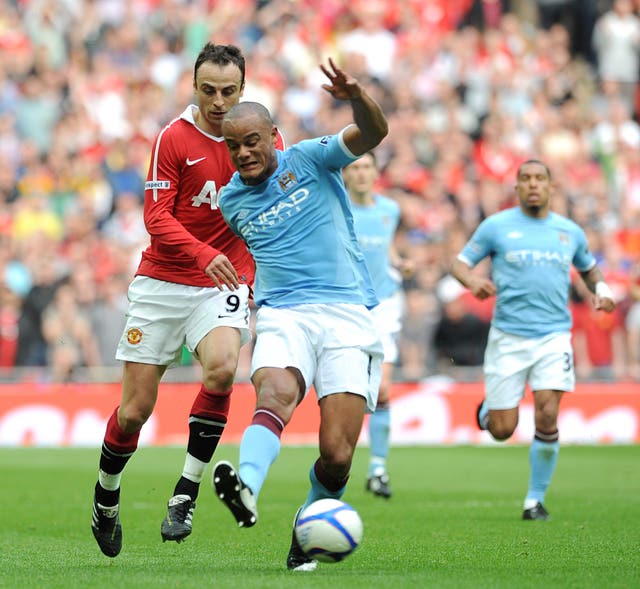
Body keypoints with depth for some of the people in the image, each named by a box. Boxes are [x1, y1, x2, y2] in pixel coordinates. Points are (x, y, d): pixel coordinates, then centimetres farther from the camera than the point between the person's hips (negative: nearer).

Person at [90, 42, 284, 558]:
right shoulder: (174, 139, -7)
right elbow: (157, 217, -12)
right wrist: (205, 254, -29)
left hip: (225, 284, 1)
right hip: (162, 282, -1)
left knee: (223, 366, -30)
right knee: (135, 410, -2)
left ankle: (185, 496, -18)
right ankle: (106, 498, 27)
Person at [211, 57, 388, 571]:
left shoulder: (308, 159, 4)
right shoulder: (230, 200, 15)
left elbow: (373, 134, -13)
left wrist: (357, 97, -32)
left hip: (349, 316, -2)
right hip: (283, 317, 2)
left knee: (337, 455, -12)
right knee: (276, 393, -34)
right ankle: (246, 490, -61)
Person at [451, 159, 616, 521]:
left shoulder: (570, 231, 10)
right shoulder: (497, 226, 2)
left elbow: (589, 267, 27)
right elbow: (460, 263, 5)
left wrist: (601, 289, 5)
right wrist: (473, 281, -18)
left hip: (554, 335, 1)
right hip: (508, 337, -1)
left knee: (547, 419, -15)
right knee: (502, 430, -2)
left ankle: (536, 499, 1)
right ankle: (489, 409, 36)